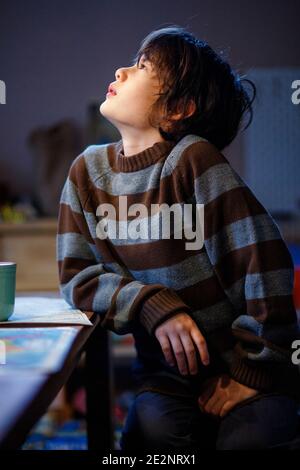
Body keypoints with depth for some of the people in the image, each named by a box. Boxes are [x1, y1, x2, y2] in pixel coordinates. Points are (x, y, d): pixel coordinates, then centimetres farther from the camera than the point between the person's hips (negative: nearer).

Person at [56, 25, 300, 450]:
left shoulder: (193, 158, -17)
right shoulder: (89, 169, -1)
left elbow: (264, 263, -19)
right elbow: (75, 276, 0)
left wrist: (254, 372, -13)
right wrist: (151, 305, -17)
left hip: (247, 370, -3)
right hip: (168, 373, 3)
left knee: (245, 438, -25)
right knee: (152, 431, -23)